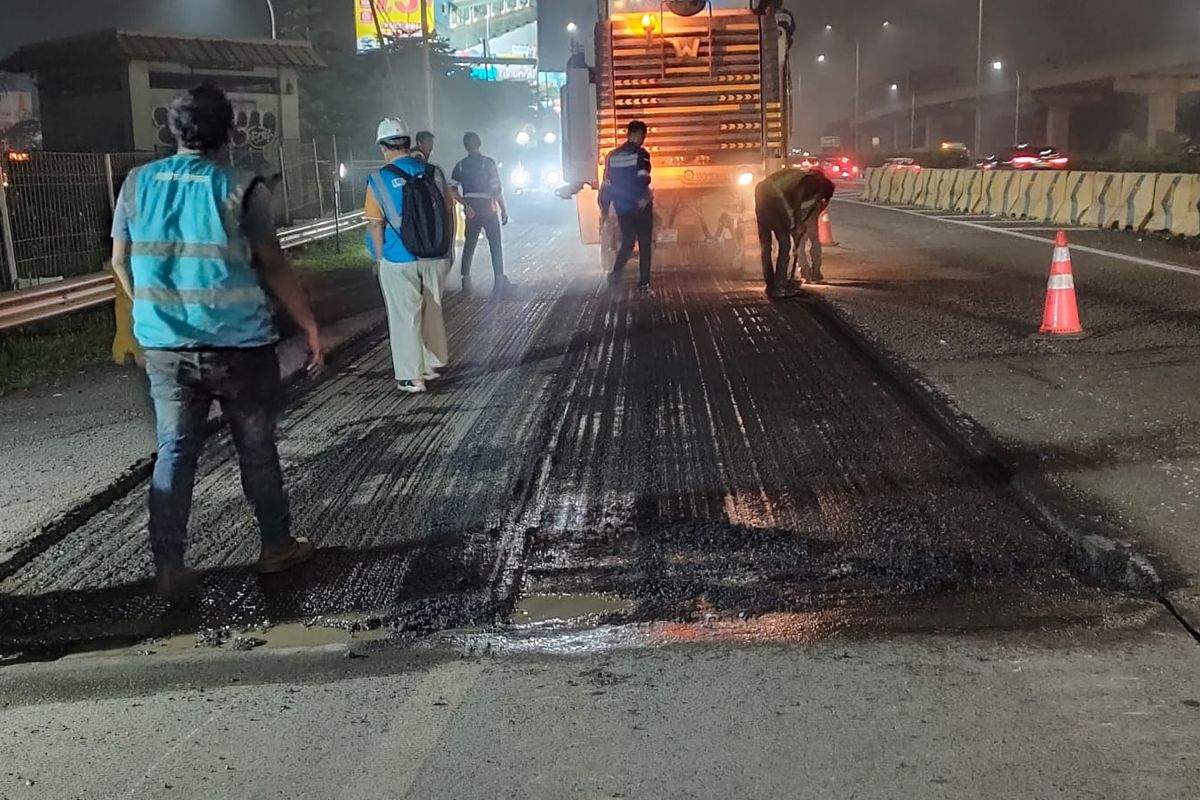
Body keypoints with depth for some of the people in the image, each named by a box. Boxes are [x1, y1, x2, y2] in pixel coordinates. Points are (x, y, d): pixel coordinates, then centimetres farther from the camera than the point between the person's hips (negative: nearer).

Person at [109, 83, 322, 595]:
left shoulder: (137, 183, 3)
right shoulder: (241, 188, -9)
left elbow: (121, 262, 10)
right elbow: (272, 266, -9)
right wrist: (309, 325, 1)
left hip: (166, 347, 3)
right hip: (238, 345, -3)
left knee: (174, 453, 11)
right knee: (256, 450, 11)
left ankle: (168, 567, 11)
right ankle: (277, 547, 24)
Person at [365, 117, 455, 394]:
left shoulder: (379, 180, -10)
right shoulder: (433, 173, 0)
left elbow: (375, 225, -10)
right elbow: (449, 213, 6)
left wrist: (380, 258, 2)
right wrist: (448, 249, 17)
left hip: (399, 261, -4)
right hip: (435, 257, 4)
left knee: (405, 317, 5)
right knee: (432, 311, 18)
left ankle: (411, 376, 9)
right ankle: (433, 364, 30)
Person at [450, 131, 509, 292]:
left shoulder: (460, 165, 2)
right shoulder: (489, 163, -8)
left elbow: (452, 190, -7)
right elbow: (497, 189, -10)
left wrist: (466, 205, -6)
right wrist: (504, 210, -3)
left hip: (471, 210, 3)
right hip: (488, 209, -3)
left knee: (469, 244, 10)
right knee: (495, 243, 6)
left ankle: (465, 278, 5)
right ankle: (499, 277, 3)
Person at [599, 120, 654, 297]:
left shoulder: (612, 156, 8)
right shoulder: (641, 154, -7)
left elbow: (607, 184, 9)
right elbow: (642, 179, -21)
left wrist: (604, 209, 13)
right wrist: (645, 197, -9)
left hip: (622, 208, 5)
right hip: (640, 206, -5)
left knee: (627, 242, 22)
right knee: (644, 245, 2)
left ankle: (616, 273, 10)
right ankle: (644, 285, -1)